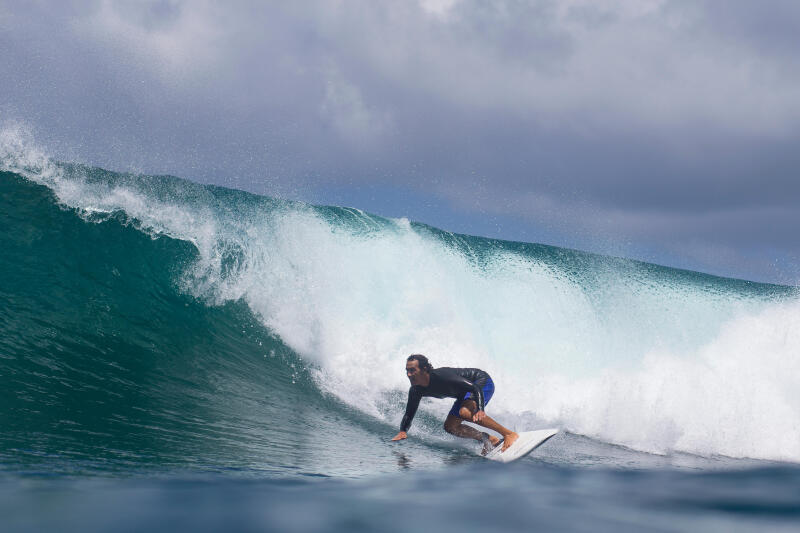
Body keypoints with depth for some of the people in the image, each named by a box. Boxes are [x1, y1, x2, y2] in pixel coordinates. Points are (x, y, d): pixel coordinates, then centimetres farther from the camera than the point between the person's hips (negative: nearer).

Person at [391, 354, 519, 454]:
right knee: (450, 427, 0)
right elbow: (409, 414, 1)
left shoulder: (441, 375, -34)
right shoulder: (416, 390, -11)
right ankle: (490, 440, 4)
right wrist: (402, 431, -19)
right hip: (465, 393, 9)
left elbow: (476, 389, -37)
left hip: (483, 382, -9)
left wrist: (480, 410, -52)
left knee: (465, 412, -34)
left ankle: (509, 434, -29)